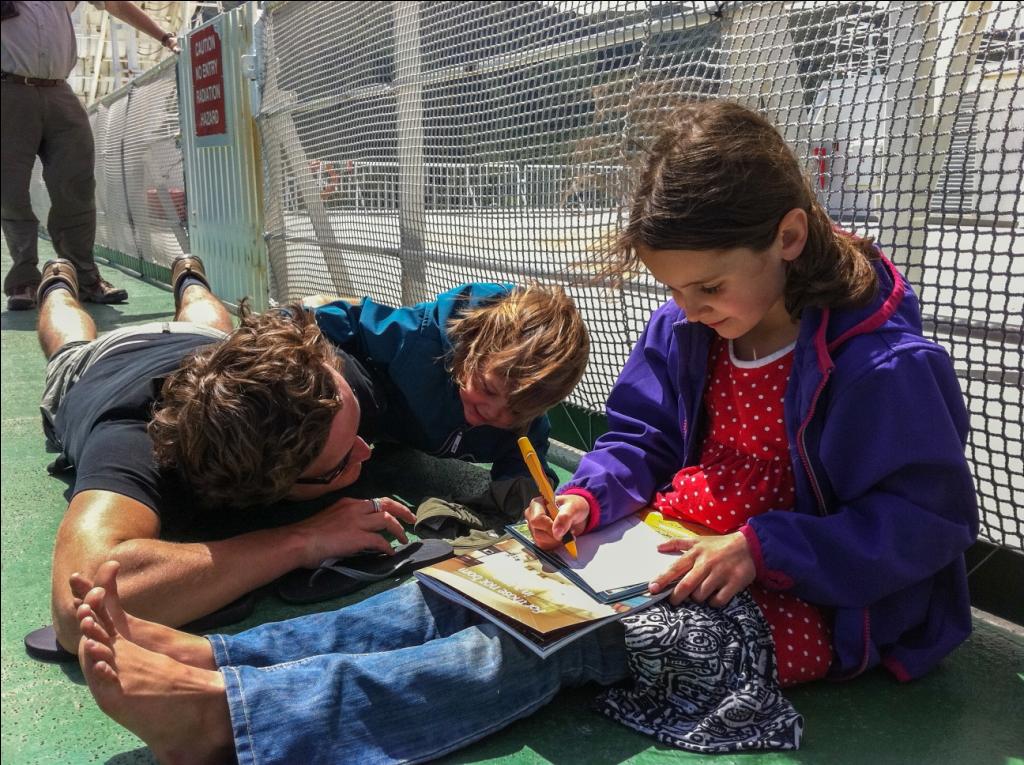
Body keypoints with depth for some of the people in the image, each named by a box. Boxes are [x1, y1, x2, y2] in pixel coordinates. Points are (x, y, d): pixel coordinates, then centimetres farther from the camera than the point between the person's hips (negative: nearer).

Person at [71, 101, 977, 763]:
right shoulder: (684, 329, 1)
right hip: (673, 549, 7)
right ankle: (207, 656, -19)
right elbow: (640, 435, 11)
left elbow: (924, 523, -14)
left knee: (543, 645, -29)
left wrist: (760, 548, -25)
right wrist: (591, 494, -10)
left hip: (797, 599, -6)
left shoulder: (884, 364, -18)